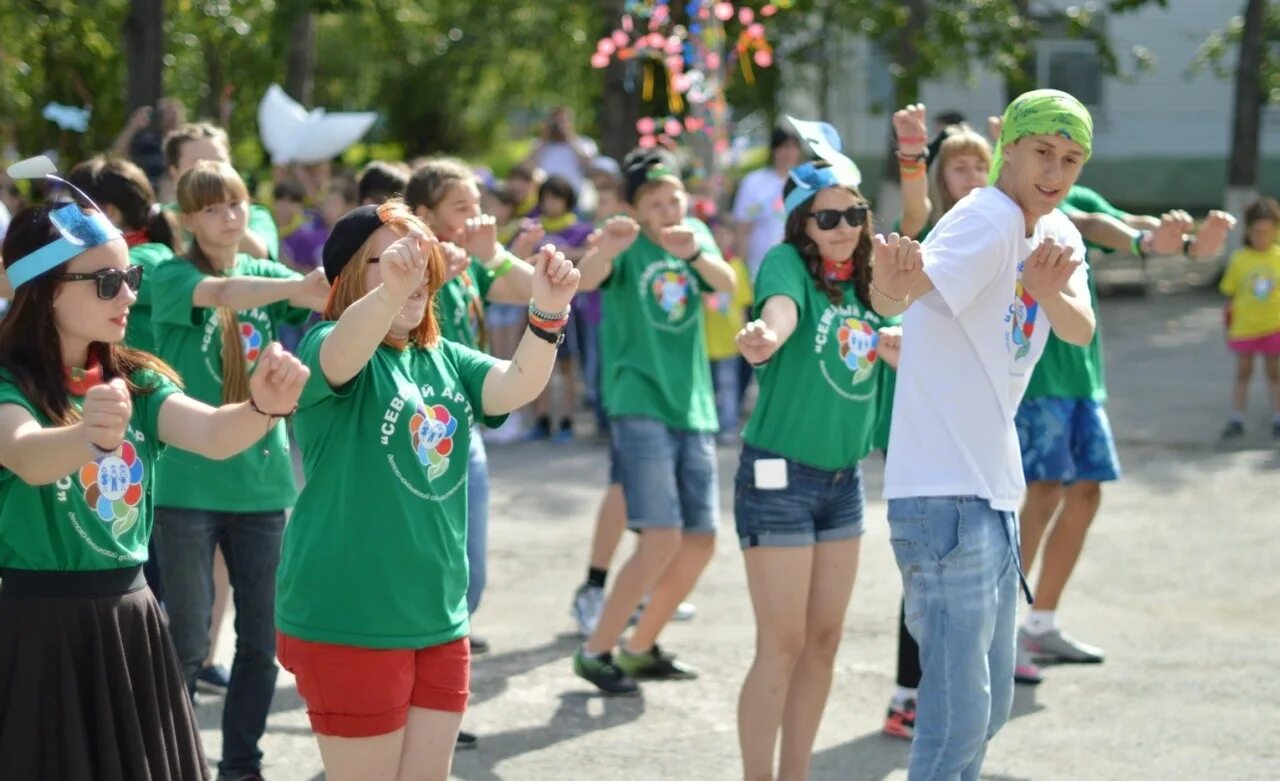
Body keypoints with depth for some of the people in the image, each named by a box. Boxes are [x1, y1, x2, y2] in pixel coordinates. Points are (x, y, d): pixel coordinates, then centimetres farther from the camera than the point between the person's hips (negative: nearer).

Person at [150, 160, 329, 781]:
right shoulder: (173, 276, -6)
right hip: (188, 486, -4)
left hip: (261, 481, 4)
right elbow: (222, 294, -28)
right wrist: (298, 286, -44)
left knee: (261, 640, 8)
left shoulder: (264, 273, 8)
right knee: (187, 645, 0)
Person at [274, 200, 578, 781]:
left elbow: (516, 385, -10)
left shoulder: (446, 359, 7)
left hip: (439, 619, 6)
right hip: (349, 623, -6)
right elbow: (344, 352, -34)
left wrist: (547, 312, -31)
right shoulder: (327, 348, -10)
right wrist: (389, 291, -56)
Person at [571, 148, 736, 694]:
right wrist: (606, 247, -49)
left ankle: (641, 648, 23)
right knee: (662, 539, -16)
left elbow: (727, 284, -9)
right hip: (640, 406, -6)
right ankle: (595, 651, -4)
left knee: (700, 543, 7)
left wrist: (694, 253, -31)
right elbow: (587, 279, -26)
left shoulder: (695, 235, 10)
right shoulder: (628, 242, -4)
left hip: (693, 408, 6)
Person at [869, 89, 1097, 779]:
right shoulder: (986, 219, -15)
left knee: (989, 709, 19)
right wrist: (895, 284, -57)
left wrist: (1049, 291, -28)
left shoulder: (1057, 232, 11)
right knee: (958, 718, -11)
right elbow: (895, 295, -33)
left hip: (994, 495, 9)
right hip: (944, 495, -9)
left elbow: (1081, 330, -6)